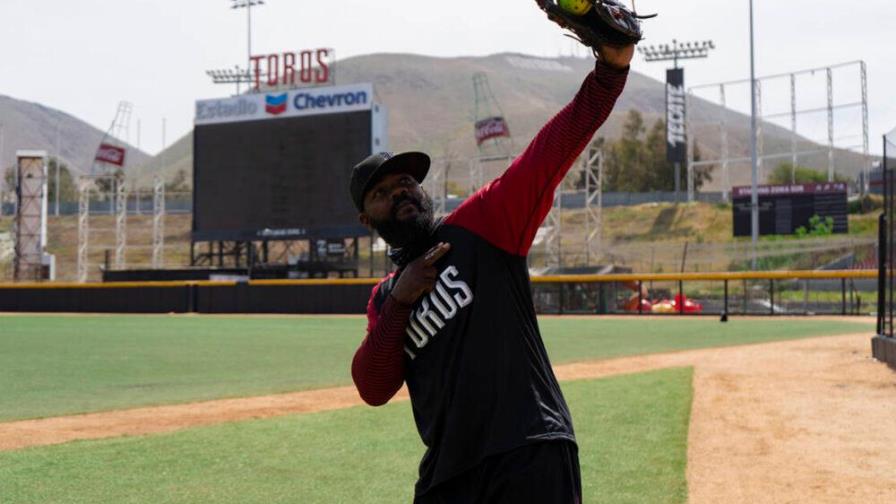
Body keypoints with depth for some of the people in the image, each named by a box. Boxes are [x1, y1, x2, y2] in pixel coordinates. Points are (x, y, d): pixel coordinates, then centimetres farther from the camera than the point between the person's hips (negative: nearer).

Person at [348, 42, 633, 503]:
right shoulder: (383, 300, 17)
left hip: (529, 458, -5)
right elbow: (373, 389, 5)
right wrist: (398, 301, -5)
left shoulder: (478, 227, 3)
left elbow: (550, 153, -9)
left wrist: (609, 72, -22)